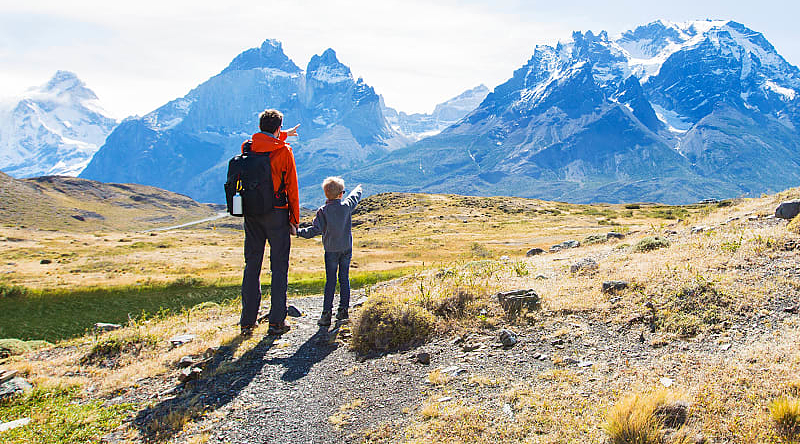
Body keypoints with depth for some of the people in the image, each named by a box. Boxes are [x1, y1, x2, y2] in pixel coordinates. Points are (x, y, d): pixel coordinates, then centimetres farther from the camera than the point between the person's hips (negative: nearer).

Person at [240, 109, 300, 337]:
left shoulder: (247, 147, 4)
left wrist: (283, 136, 42)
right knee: (279, 267, 3)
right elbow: (291, 187, -6)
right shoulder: (283, 151, -9)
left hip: (251, 214, 4)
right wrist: (294, 220, 1)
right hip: (276, 214, -4)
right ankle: (276, 322, 6)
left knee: (251, 265, 11)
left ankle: (248, 322, 14)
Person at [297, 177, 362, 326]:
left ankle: (327, 313, -1)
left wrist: (298, 232, -5)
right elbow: (354, 197, 17)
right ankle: (343, 310, 15)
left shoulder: (323, 211, -11)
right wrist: (358, 189, 38)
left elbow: (315, 230, -15)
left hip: (331, 250, -2)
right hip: (347, 248, 2)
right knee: (344, 278, 11)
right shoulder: (346, 206, -4)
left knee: (330, 280, 1)